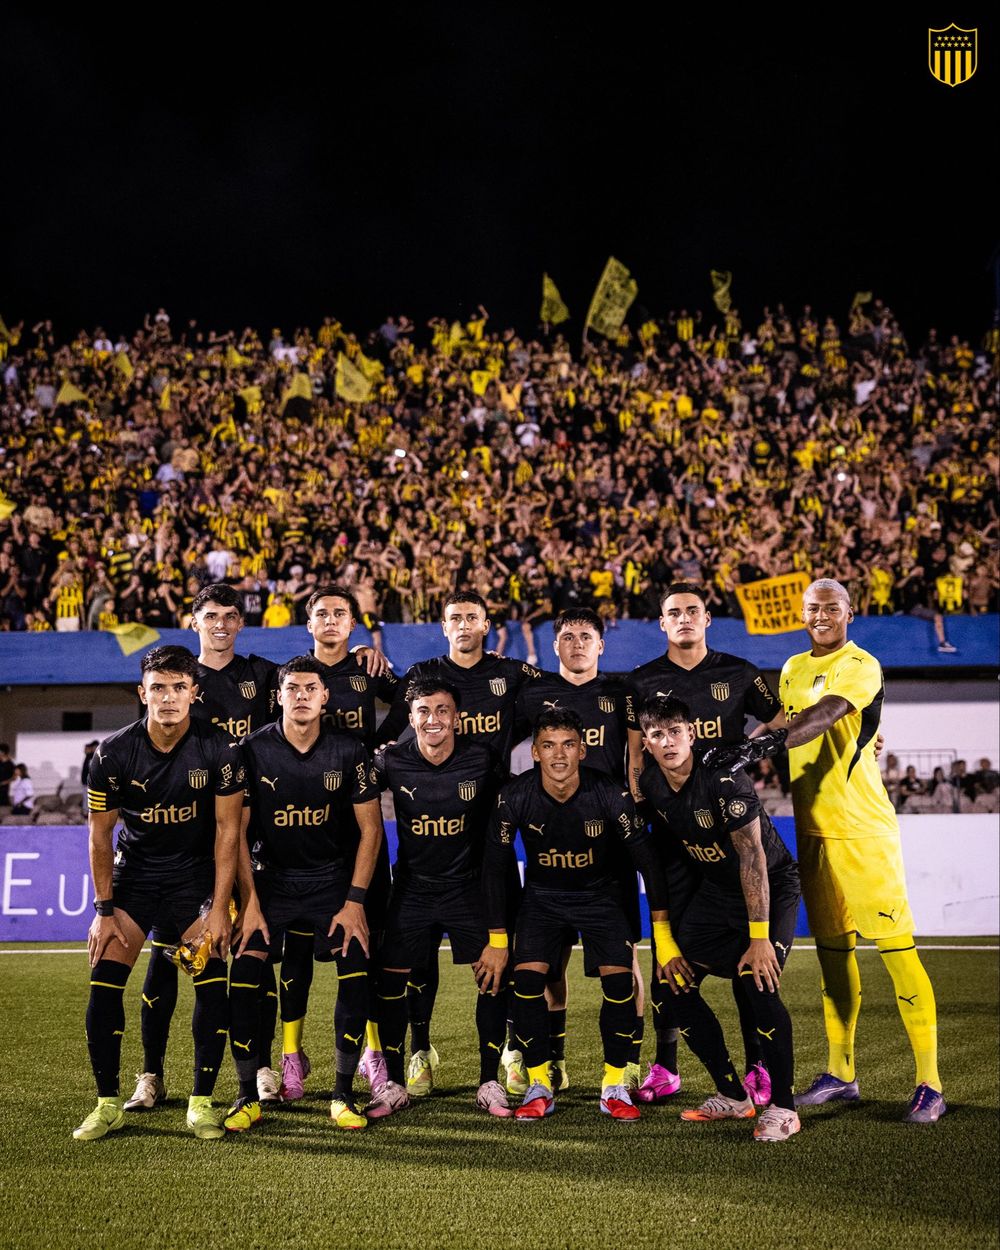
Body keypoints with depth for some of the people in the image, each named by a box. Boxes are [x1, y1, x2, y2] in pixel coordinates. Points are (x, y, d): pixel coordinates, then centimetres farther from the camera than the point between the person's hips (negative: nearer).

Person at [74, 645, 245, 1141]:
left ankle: (201, 1103, 5)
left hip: (196, 875, -1)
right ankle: (108, 1104, 9)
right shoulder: (113, 753, -13)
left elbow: (227, 830, -9)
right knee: (103, 984, -7)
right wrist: (104, 909, -6)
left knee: (213, 986, -11)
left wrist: (220, 907, -12)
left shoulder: (219, 750, -15)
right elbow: (100, 835, -3)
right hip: (133, 873, 1)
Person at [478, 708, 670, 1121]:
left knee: (619, 979, -17)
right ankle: (539, 1087, -1)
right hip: (541, 895, 1)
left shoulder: (610, 795, -24)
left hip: (599, 894, 0)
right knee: (526, 977, -18)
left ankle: (614, 1088, 0)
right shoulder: (514, 797, -21)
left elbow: (646, 859, -14)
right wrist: (496, 940, -10)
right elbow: (495, 867, -10)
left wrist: (662, 936, -14)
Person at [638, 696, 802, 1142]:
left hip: (771, 886, -7)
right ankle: (732, 1096, 12)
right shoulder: (650, 786, -7)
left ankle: (782, 1107, -8)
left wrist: (760, 937, -27)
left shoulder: (725, 781, -26)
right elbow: (663, 855, 1)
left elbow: (753, 859, -25)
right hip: (715, 889, 7)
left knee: (758, 982, -24)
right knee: (675, 981, -2)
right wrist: (668, 940, 1)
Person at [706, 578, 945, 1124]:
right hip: (812, 829, 7)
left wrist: (764, 743, -41)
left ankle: (929, 1083, -2)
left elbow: (823, 717, -27)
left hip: (864, 830, -7)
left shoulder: (860, 667, -9)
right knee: (832, 950, 12)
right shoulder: (793, 669, 15)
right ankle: (840, 1073, 21)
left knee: (896, 947, -7)